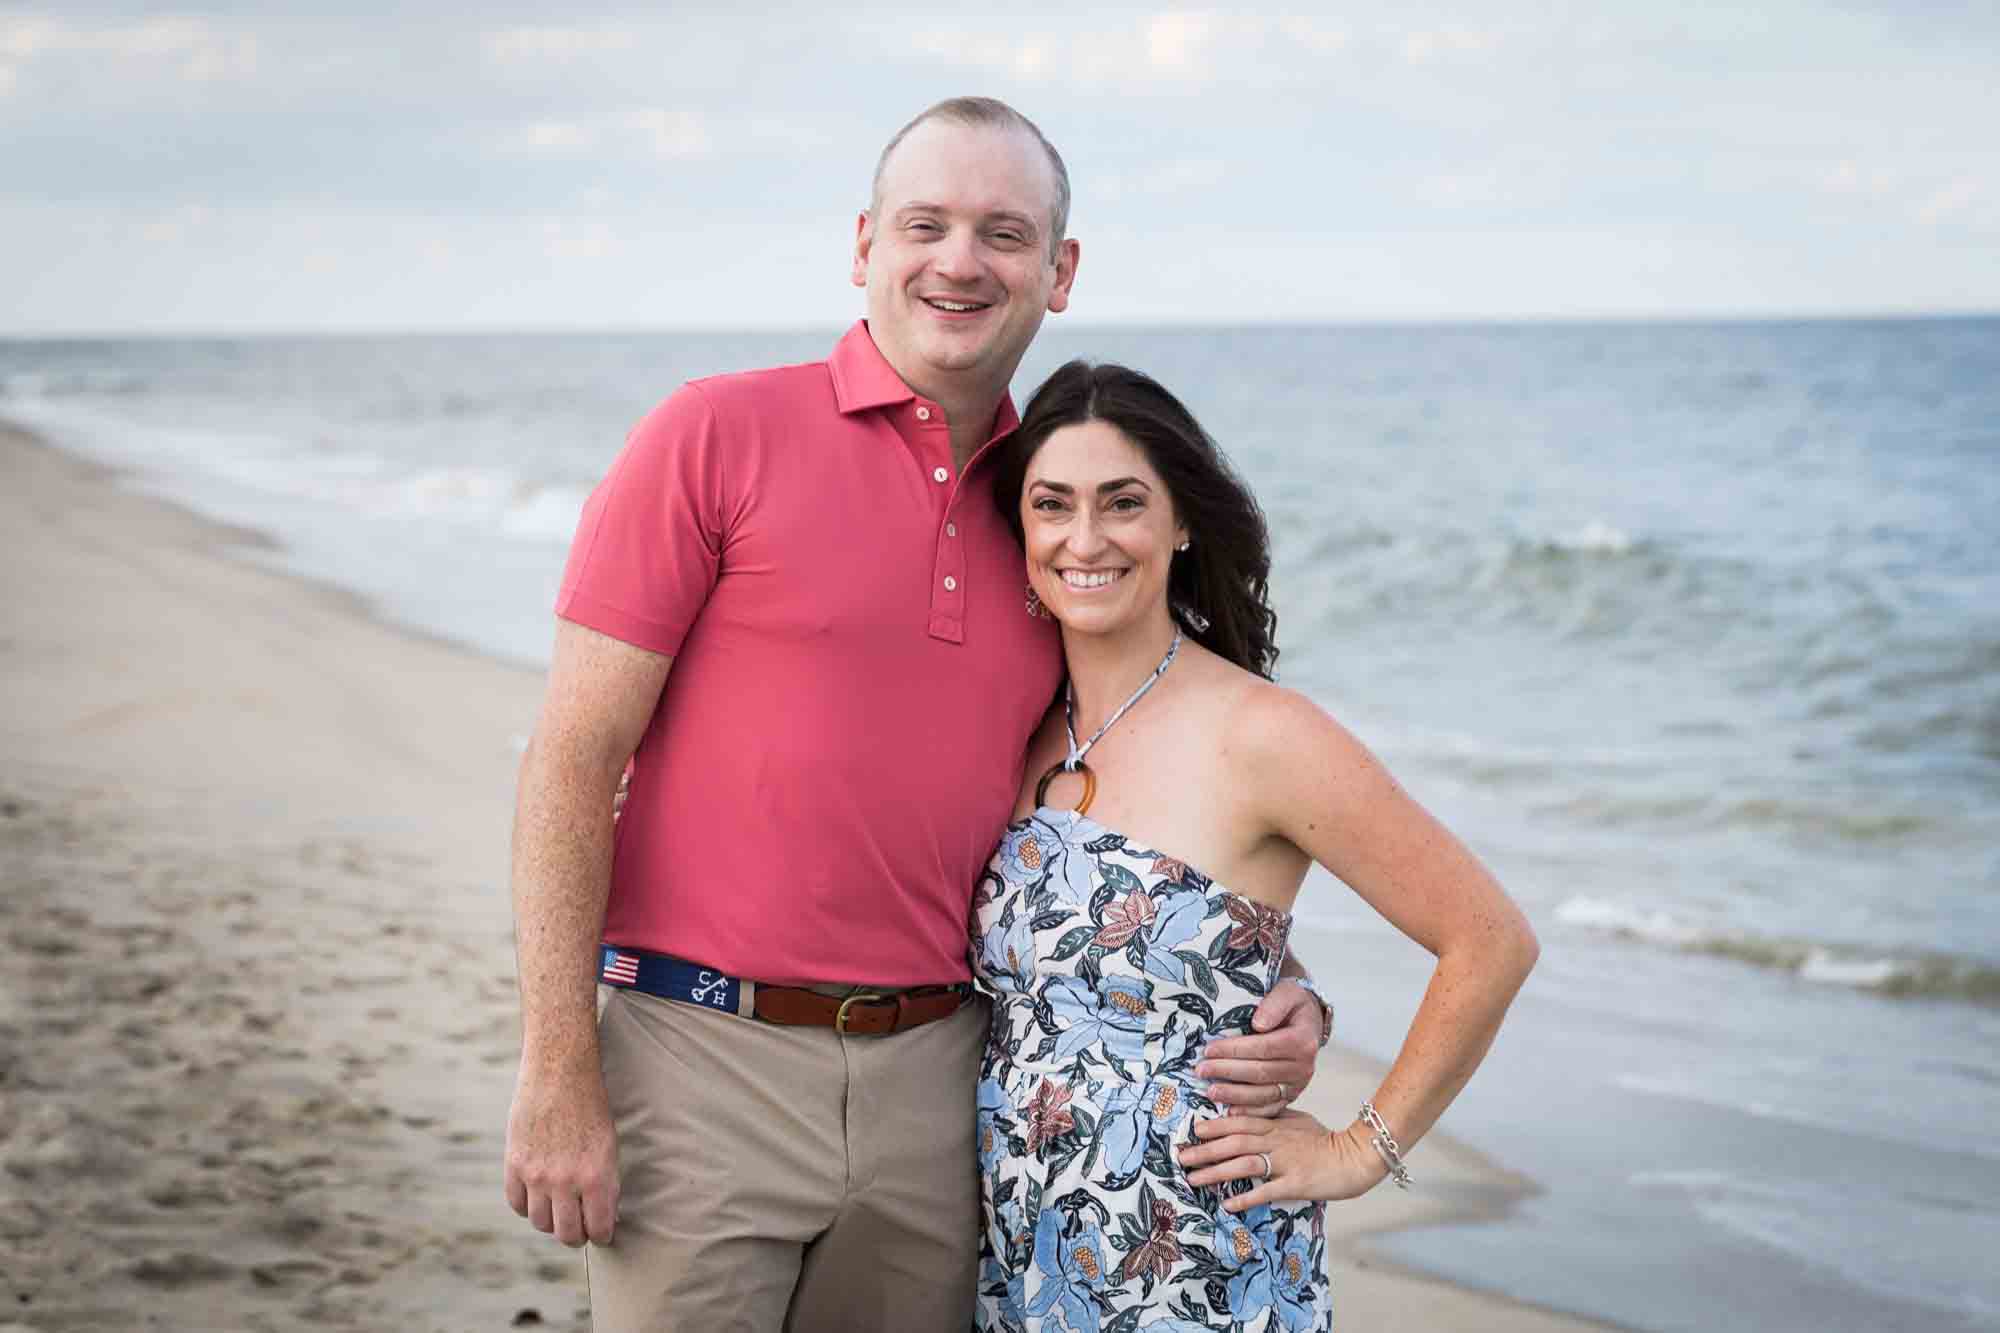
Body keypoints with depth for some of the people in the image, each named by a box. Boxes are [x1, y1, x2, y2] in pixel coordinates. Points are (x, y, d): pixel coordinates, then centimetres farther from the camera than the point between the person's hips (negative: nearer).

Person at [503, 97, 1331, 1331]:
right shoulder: (717, 434, -4)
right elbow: (572, 760, -7)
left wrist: (1276, 1000, 1)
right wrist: (557, 1075, -12)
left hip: (936, 1085, 4)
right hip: (707, 1057, -4)